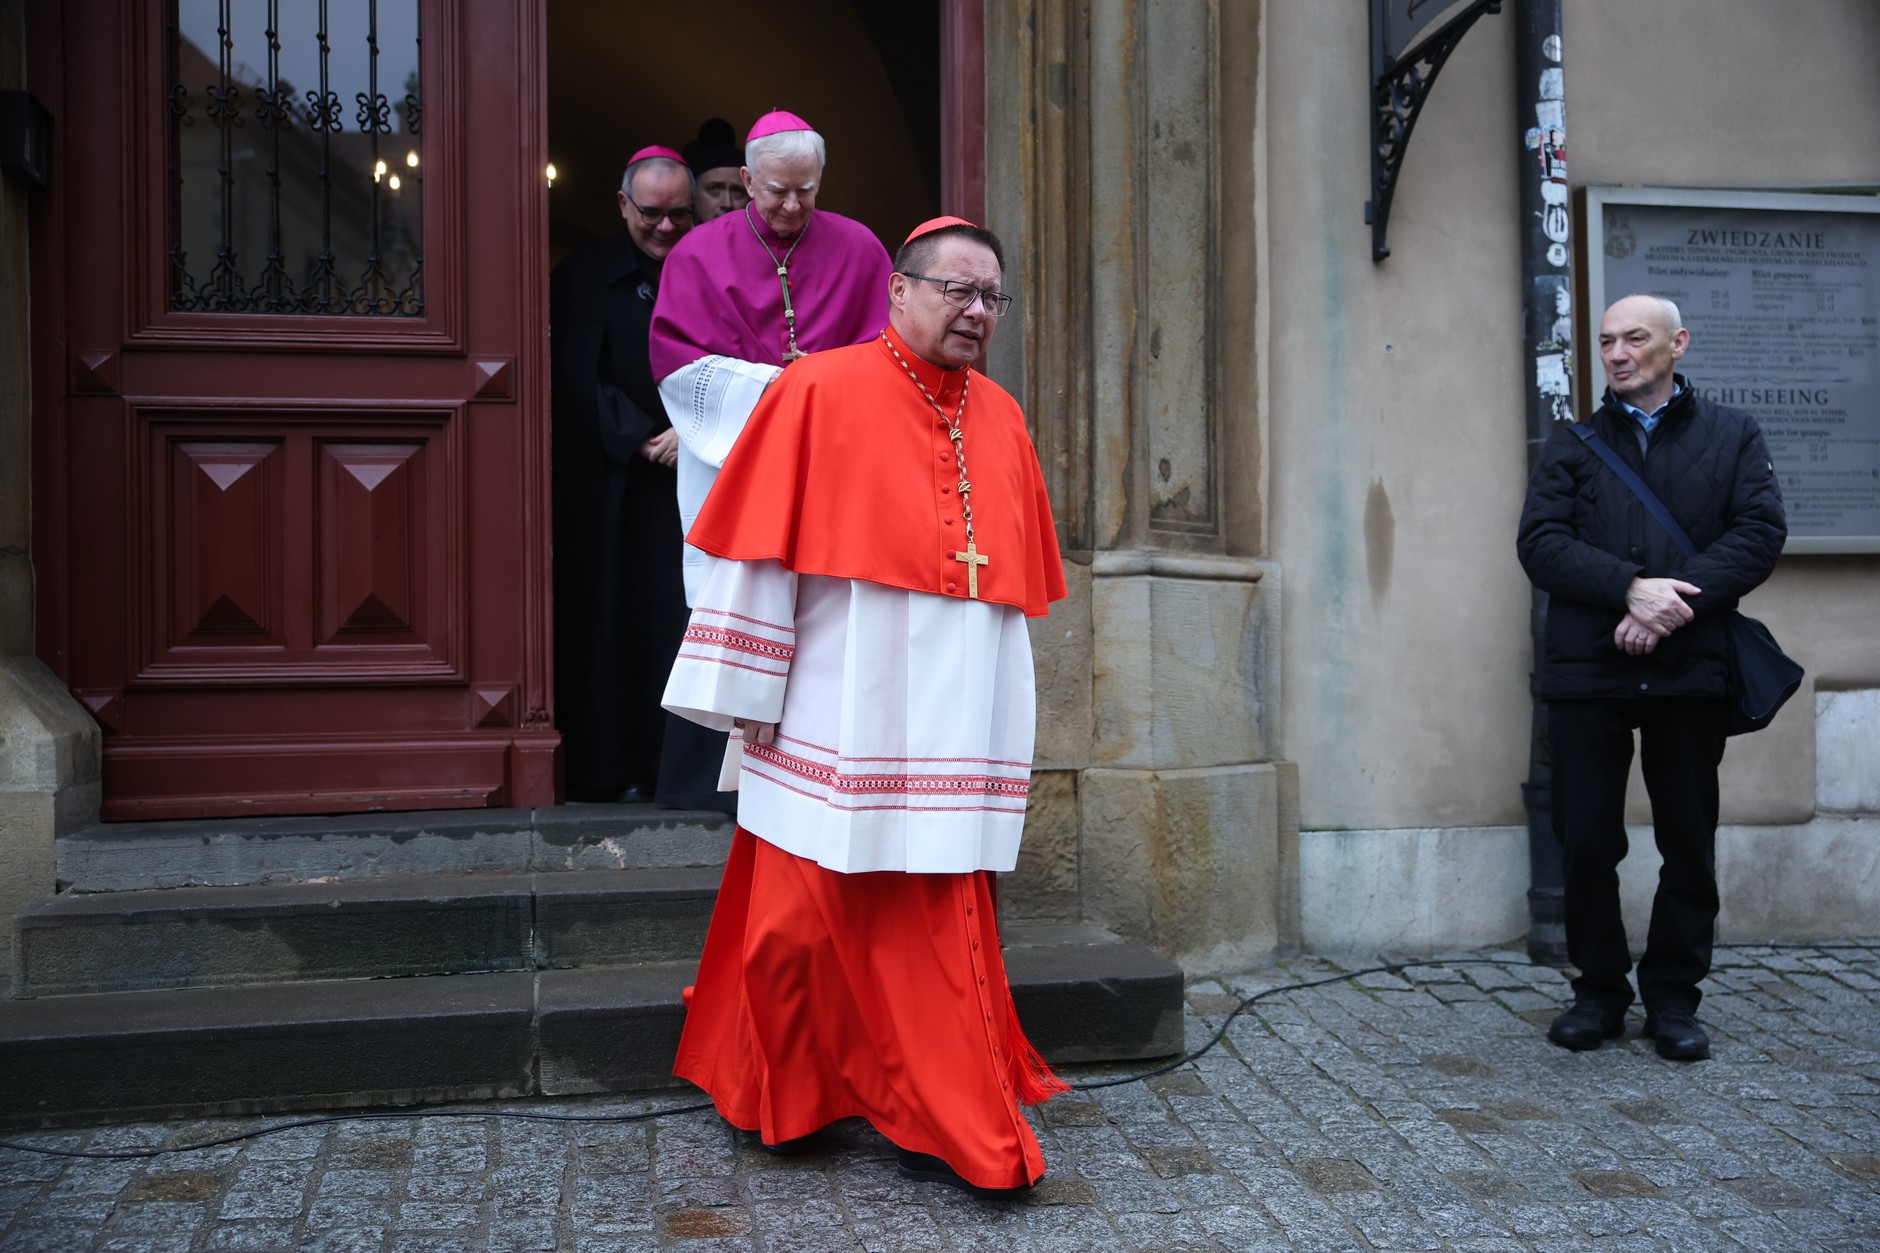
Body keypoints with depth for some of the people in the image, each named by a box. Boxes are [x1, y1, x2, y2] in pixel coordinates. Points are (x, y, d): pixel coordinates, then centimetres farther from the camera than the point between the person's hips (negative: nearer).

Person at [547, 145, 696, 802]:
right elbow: (580, 379, -4)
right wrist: (644, 439, -13)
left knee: (688, 615, -1)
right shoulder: (584, 278, 4)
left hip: (696, 473, 2)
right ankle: (614, 766, 6)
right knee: (615, 615, -1)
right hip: (612, 482, -2)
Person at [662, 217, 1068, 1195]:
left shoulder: (1001, 421, 12)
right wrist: (750, 698, -8)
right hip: (842, 713, -4)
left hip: (957, 715, 4)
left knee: (940, 922, 7)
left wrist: (1000, 720, 15)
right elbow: (756, 550, -5)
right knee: (808, 912, 4)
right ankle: (772, 1093, 26)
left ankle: (940, 1123, 21)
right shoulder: (818, 392, -2)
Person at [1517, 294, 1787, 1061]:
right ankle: (1599, 992, 17)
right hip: (1588, 672, 0)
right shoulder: (1572, 445, 12)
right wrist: (1632, 587, -16)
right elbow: (1540, 544, -1)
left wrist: (1676, 604, -15)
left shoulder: (1733, 436, 12)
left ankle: (1673, 998, 18)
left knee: (1689, 845, 5)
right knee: (1586, 843, 2)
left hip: (1690, 670, 0)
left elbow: (1760, 534, -1)